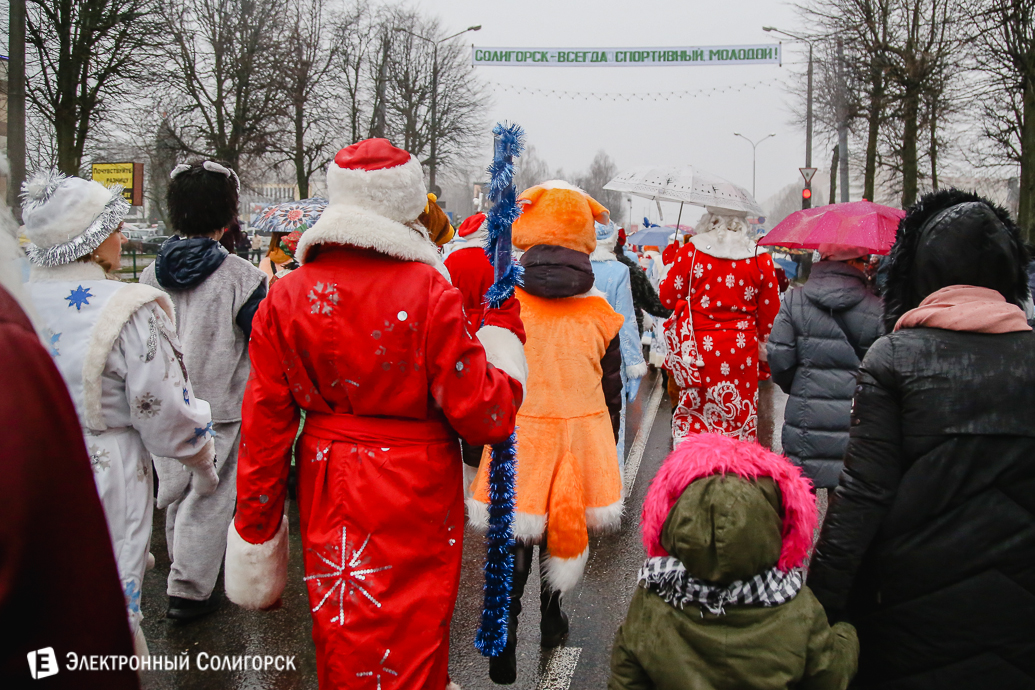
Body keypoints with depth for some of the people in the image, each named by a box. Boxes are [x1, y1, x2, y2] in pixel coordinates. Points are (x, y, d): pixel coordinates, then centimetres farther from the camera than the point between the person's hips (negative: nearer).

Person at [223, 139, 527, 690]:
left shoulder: (286, 298, -4)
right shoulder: (429, 292, -17)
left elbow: (265, 421, -2)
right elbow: (481, 412, -15)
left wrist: (254, 524, 8)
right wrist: (502, 335, 1)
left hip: (326, 492, 4)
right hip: (415, 499, -4)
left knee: (340, 633, 21)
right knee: (412, 637, 14)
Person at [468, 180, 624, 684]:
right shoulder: (599, 313, -2)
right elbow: (611, 392, 5)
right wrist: (605, 449, 18)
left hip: (518, 440, -2)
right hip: (582, 435, 3)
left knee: (513, 546, 9)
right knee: (563, 532, 21)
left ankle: (504, 642, 6)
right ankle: (551, 619, 39)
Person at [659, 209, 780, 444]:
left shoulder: (690, 252, -5)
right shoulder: (760, 259, 0)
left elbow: (668, 297, 2)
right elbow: (769, 313, 6)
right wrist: (764, 350, 18)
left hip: (699, 347, -1)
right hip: (741, 350, 1)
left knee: (693, 414, 7)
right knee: (740, 414, 9)